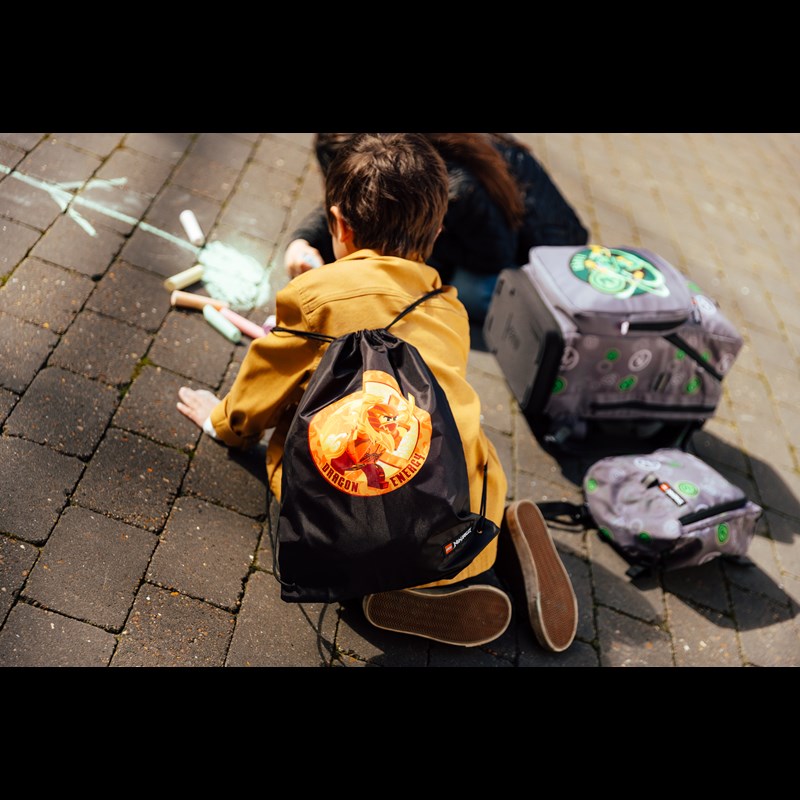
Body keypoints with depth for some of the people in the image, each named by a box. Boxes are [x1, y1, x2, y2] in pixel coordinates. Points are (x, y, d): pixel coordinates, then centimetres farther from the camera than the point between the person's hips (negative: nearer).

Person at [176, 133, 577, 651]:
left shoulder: (317, 292, 1)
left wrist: (225, 420, 38)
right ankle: (503, 540, 8)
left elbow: (263, 390, 15)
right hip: (474, 520, 6)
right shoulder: (449, 310, 16)